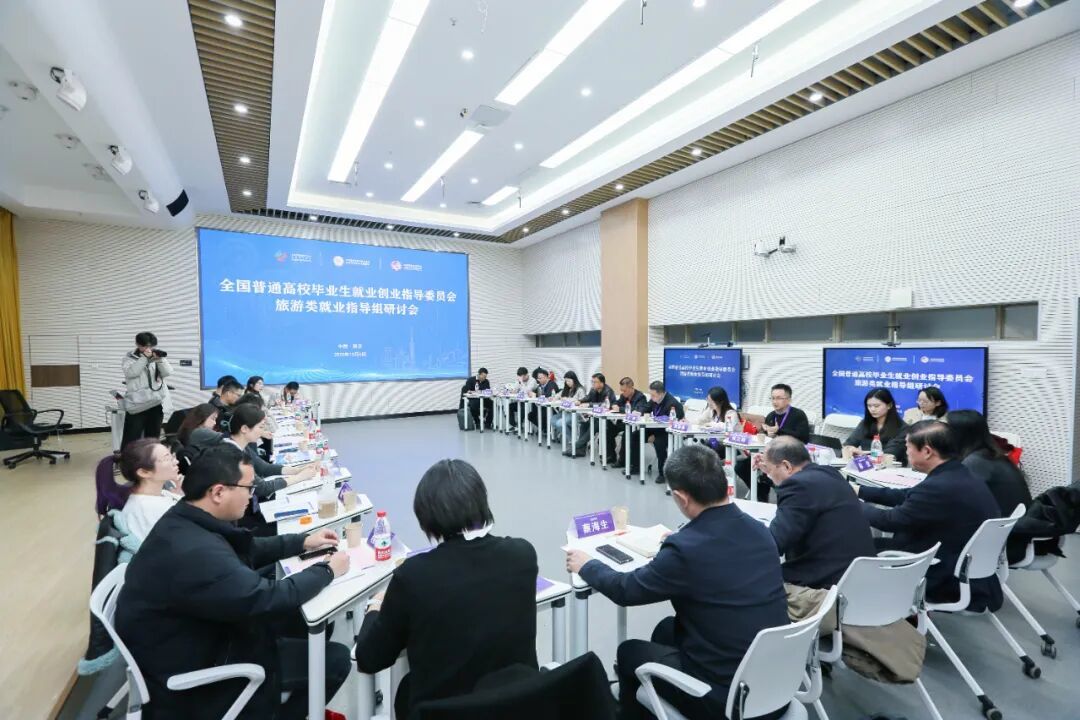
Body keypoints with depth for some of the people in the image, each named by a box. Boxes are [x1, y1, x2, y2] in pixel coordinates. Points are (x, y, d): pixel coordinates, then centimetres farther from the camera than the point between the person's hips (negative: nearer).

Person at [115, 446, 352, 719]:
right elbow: (271, 600, -31)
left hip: (196, 642, 9)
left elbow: (246, 550, 12)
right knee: (335, 659, -8)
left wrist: (303, 542, 8)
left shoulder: (188, 522, -5)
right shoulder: (194, 553, -36)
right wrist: (327, 570, -16)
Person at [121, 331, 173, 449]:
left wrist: (160, 359, -15)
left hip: (156, 402, 3)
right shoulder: (130, 358, 2)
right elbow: (130, 373, -16)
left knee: (153, 437, 13)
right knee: (131, 438, -4)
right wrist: (145, 357, -18)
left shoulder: (157, 357, 10)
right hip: (137, 404, -3)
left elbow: (167, 373, -1)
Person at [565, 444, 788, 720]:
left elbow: (626, 590, -10)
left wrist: (586, 565, 7)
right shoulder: (759, 530, -6)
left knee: (629, 651, 15)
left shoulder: (685, 548, -26)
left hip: (728, 697, -6)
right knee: (666, 629, 25)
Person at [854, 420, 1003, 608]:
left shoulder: (940, 488, -28)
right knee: (882, 543, 12)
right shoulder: (959, 475, 1)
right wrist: (860, 491, 15)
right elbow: (908, 497, 12)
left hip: (953, 583, -8)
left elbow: (891, 521, -15)